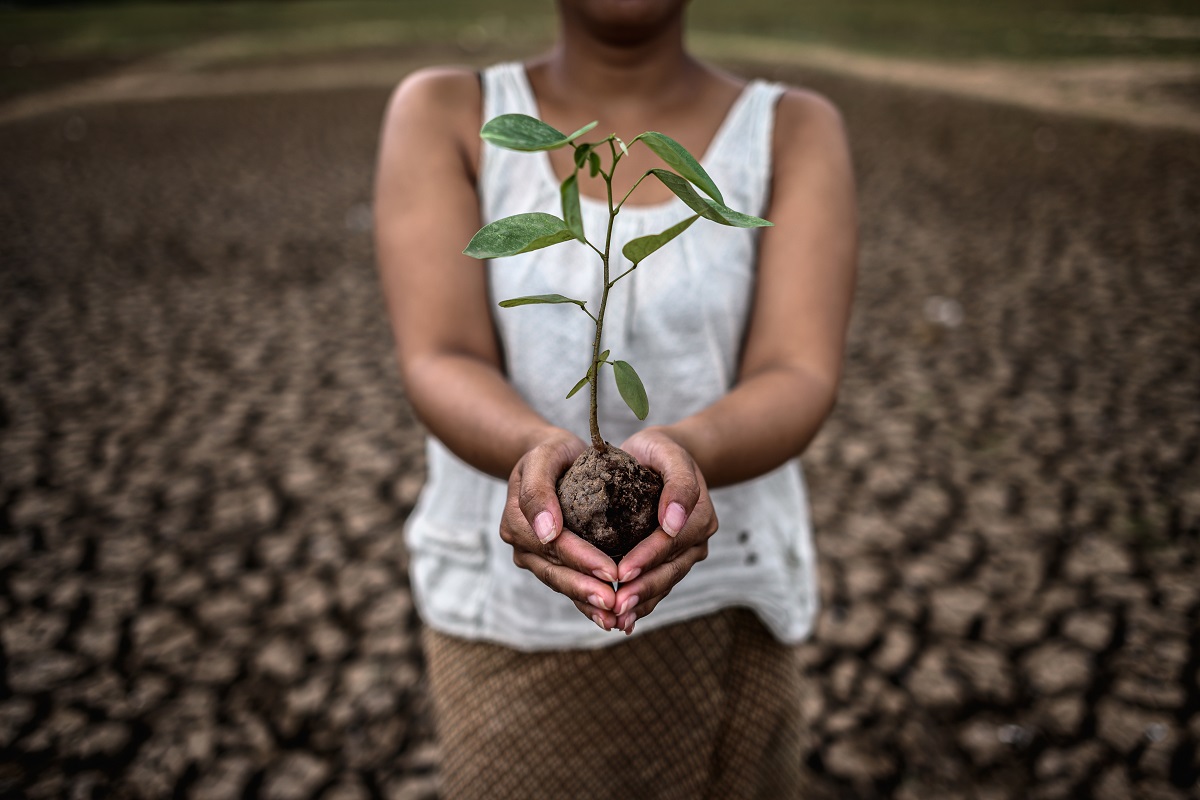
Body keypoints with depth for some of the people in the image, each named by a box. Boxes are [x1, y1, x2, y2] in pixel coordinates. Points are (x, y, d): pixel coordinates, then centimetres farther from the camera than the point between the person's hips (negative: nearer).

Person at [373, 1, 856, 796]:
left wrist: (680, 453, -38)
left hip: (719, 606, 2)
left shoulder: (796, 131, -3)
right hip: (504, 604, -1)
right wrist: (537, 453, -38)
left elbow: (800, 382, -17)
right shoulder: (443, 114, -4)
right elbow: (439, 367, -16)